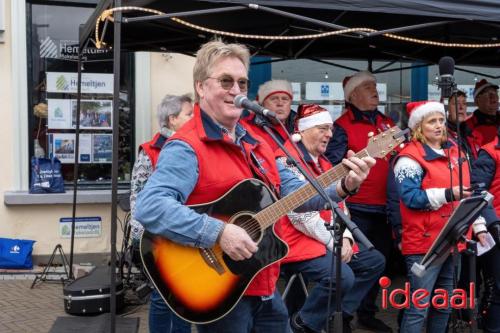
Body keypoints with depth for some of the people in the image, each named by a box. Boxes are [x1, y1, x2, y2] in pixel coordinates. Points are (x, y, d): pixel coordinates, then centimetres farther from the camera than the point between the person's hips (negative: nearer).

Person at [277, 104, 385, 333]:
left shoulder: (322, 162, 17)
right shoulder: (288, 161, -14)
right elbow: (300, 214, -21)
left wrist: (345, 237, -3)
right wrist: (334, 242, -18)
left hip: (329, 241, 10)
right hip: (299, 241, -10)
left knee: (374, 261, 7)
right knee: (342, 277, -29)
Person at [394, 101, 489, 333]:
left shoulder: (454, 152, 15)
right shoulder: (410, 157, -10)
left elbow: (468, 193, 19)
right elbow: (411, 198, -20)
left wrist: (478, 226, 14)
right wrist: (448, 194, -26)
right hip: (425, 243, -8)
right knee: (419, 307, -5)